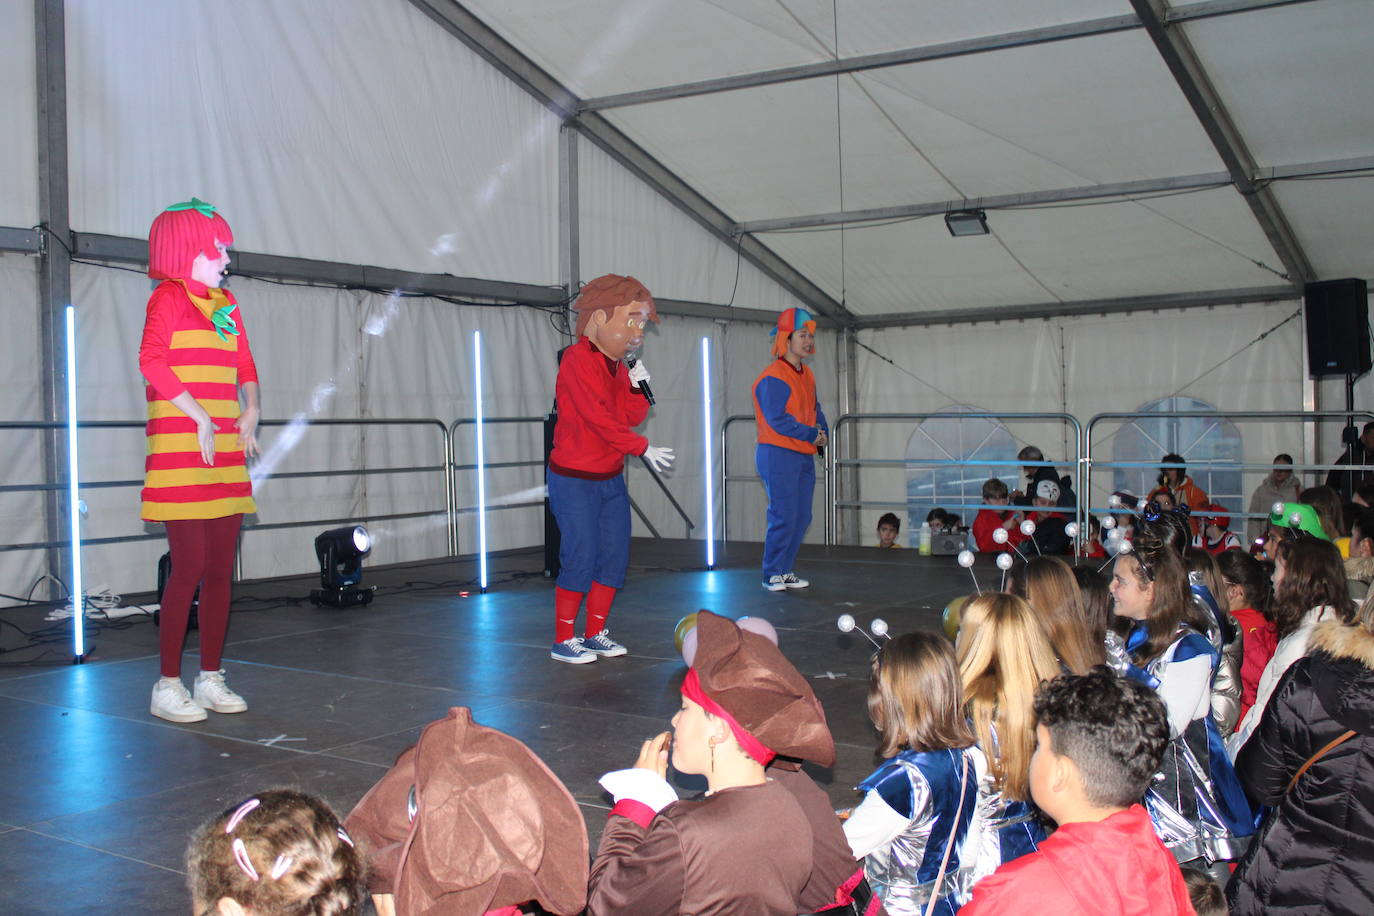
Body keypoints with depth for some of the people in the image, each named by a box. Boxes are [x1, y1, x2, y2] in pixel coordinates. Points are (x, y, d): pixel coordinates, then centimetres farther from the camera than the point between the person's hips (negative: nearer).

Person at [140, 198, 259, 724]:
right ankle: (168, 685, 2)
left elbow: (245, 365, 23)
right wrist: (199, 417, -18)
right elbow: (152, 362, -17)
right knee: (190, 565, -8)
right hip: (180, 452, -7)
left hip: (226, 451, 7)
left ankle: (210, 679, 18)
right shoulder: (168, 297, -4)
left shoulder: (226, 305, 18)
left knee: (221, 568, 8)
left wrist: (251, 412, 6)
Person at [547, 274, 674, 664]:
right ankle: (563, 640, 3)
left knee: (615, 555, 7)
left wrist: (637, 386, -10)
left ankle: (595, 633, 18)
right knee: (580, 558, -8)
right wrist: (642, 448, -20)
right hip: (575, 481, -8)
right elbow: (597, 416, -23)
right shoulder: (577, 360, -16)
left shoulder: (618, 365, 11)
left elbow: (629, 418, 8)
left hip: (611, 478, 9)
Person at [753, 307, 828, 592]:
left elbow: (815, 409, 20)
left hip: (804, 457, 9)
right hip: (778, 454, -9)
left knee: (802, 517, 10)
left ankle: (786, 571, 19)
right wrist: (812, 435, -14)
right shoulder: (773, 377, -13)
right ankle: (772, 575, 2)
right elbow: (777, 419, -19)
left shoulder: (806, 375, 15)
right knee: (784, 517, -9)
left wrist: (823, 433, 0)